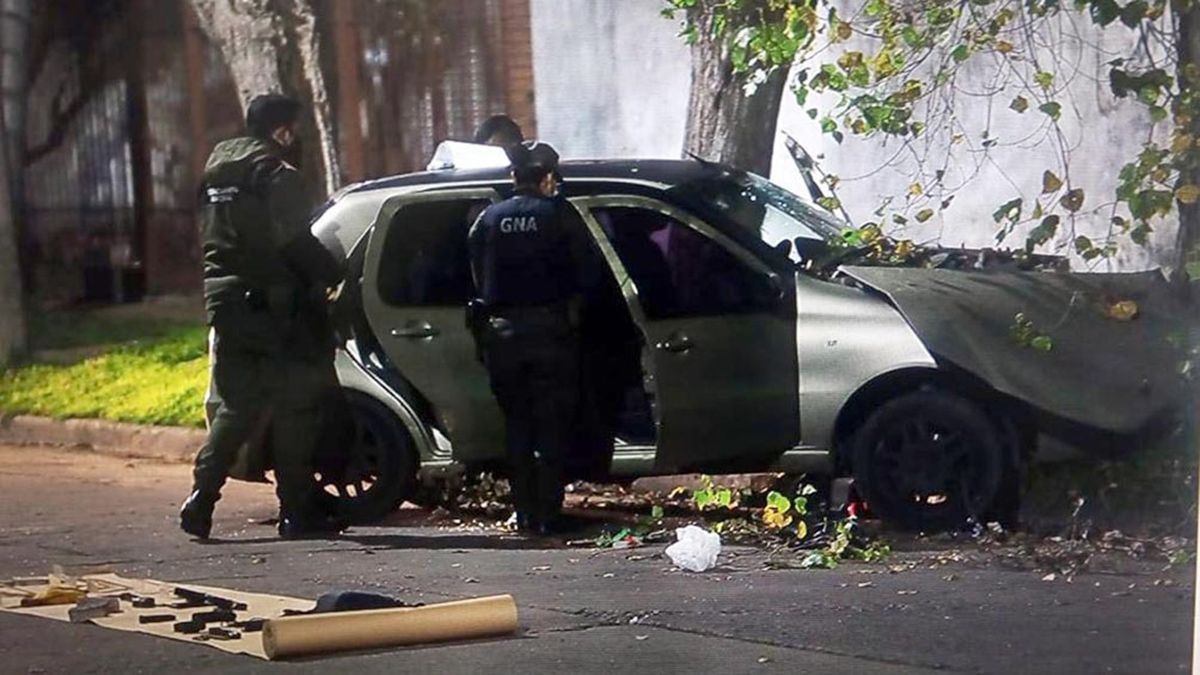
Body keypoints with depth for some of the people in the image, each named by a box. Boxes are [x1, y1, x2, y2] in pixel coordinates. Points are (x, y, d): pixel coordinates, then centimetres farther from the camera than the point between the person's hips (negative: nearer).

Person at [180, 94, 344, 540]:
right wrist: (334, 274, -9)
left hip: (226, 300, 8)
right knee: (294, 407, 0)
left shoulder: (217, 169, 15)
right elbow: (295, 243, -20)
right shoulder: (276, 174, -10)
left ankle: (201, 499, 3)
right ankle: (297, 511, 3)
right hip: (271, 303, -7)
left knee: (237, 406, 14)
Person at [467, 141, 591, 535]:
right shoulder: (560, 215, -3)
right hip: (549, 326, -3)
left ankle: (525, 513, 10)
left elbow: (478, 279, 7)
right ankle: (547, 514, 0)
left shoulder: (488, 219, 7)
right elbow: (583, 272, 0)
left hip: (501, 331, 3)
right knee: (552, 427, 3)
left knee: (516, 425, 11)